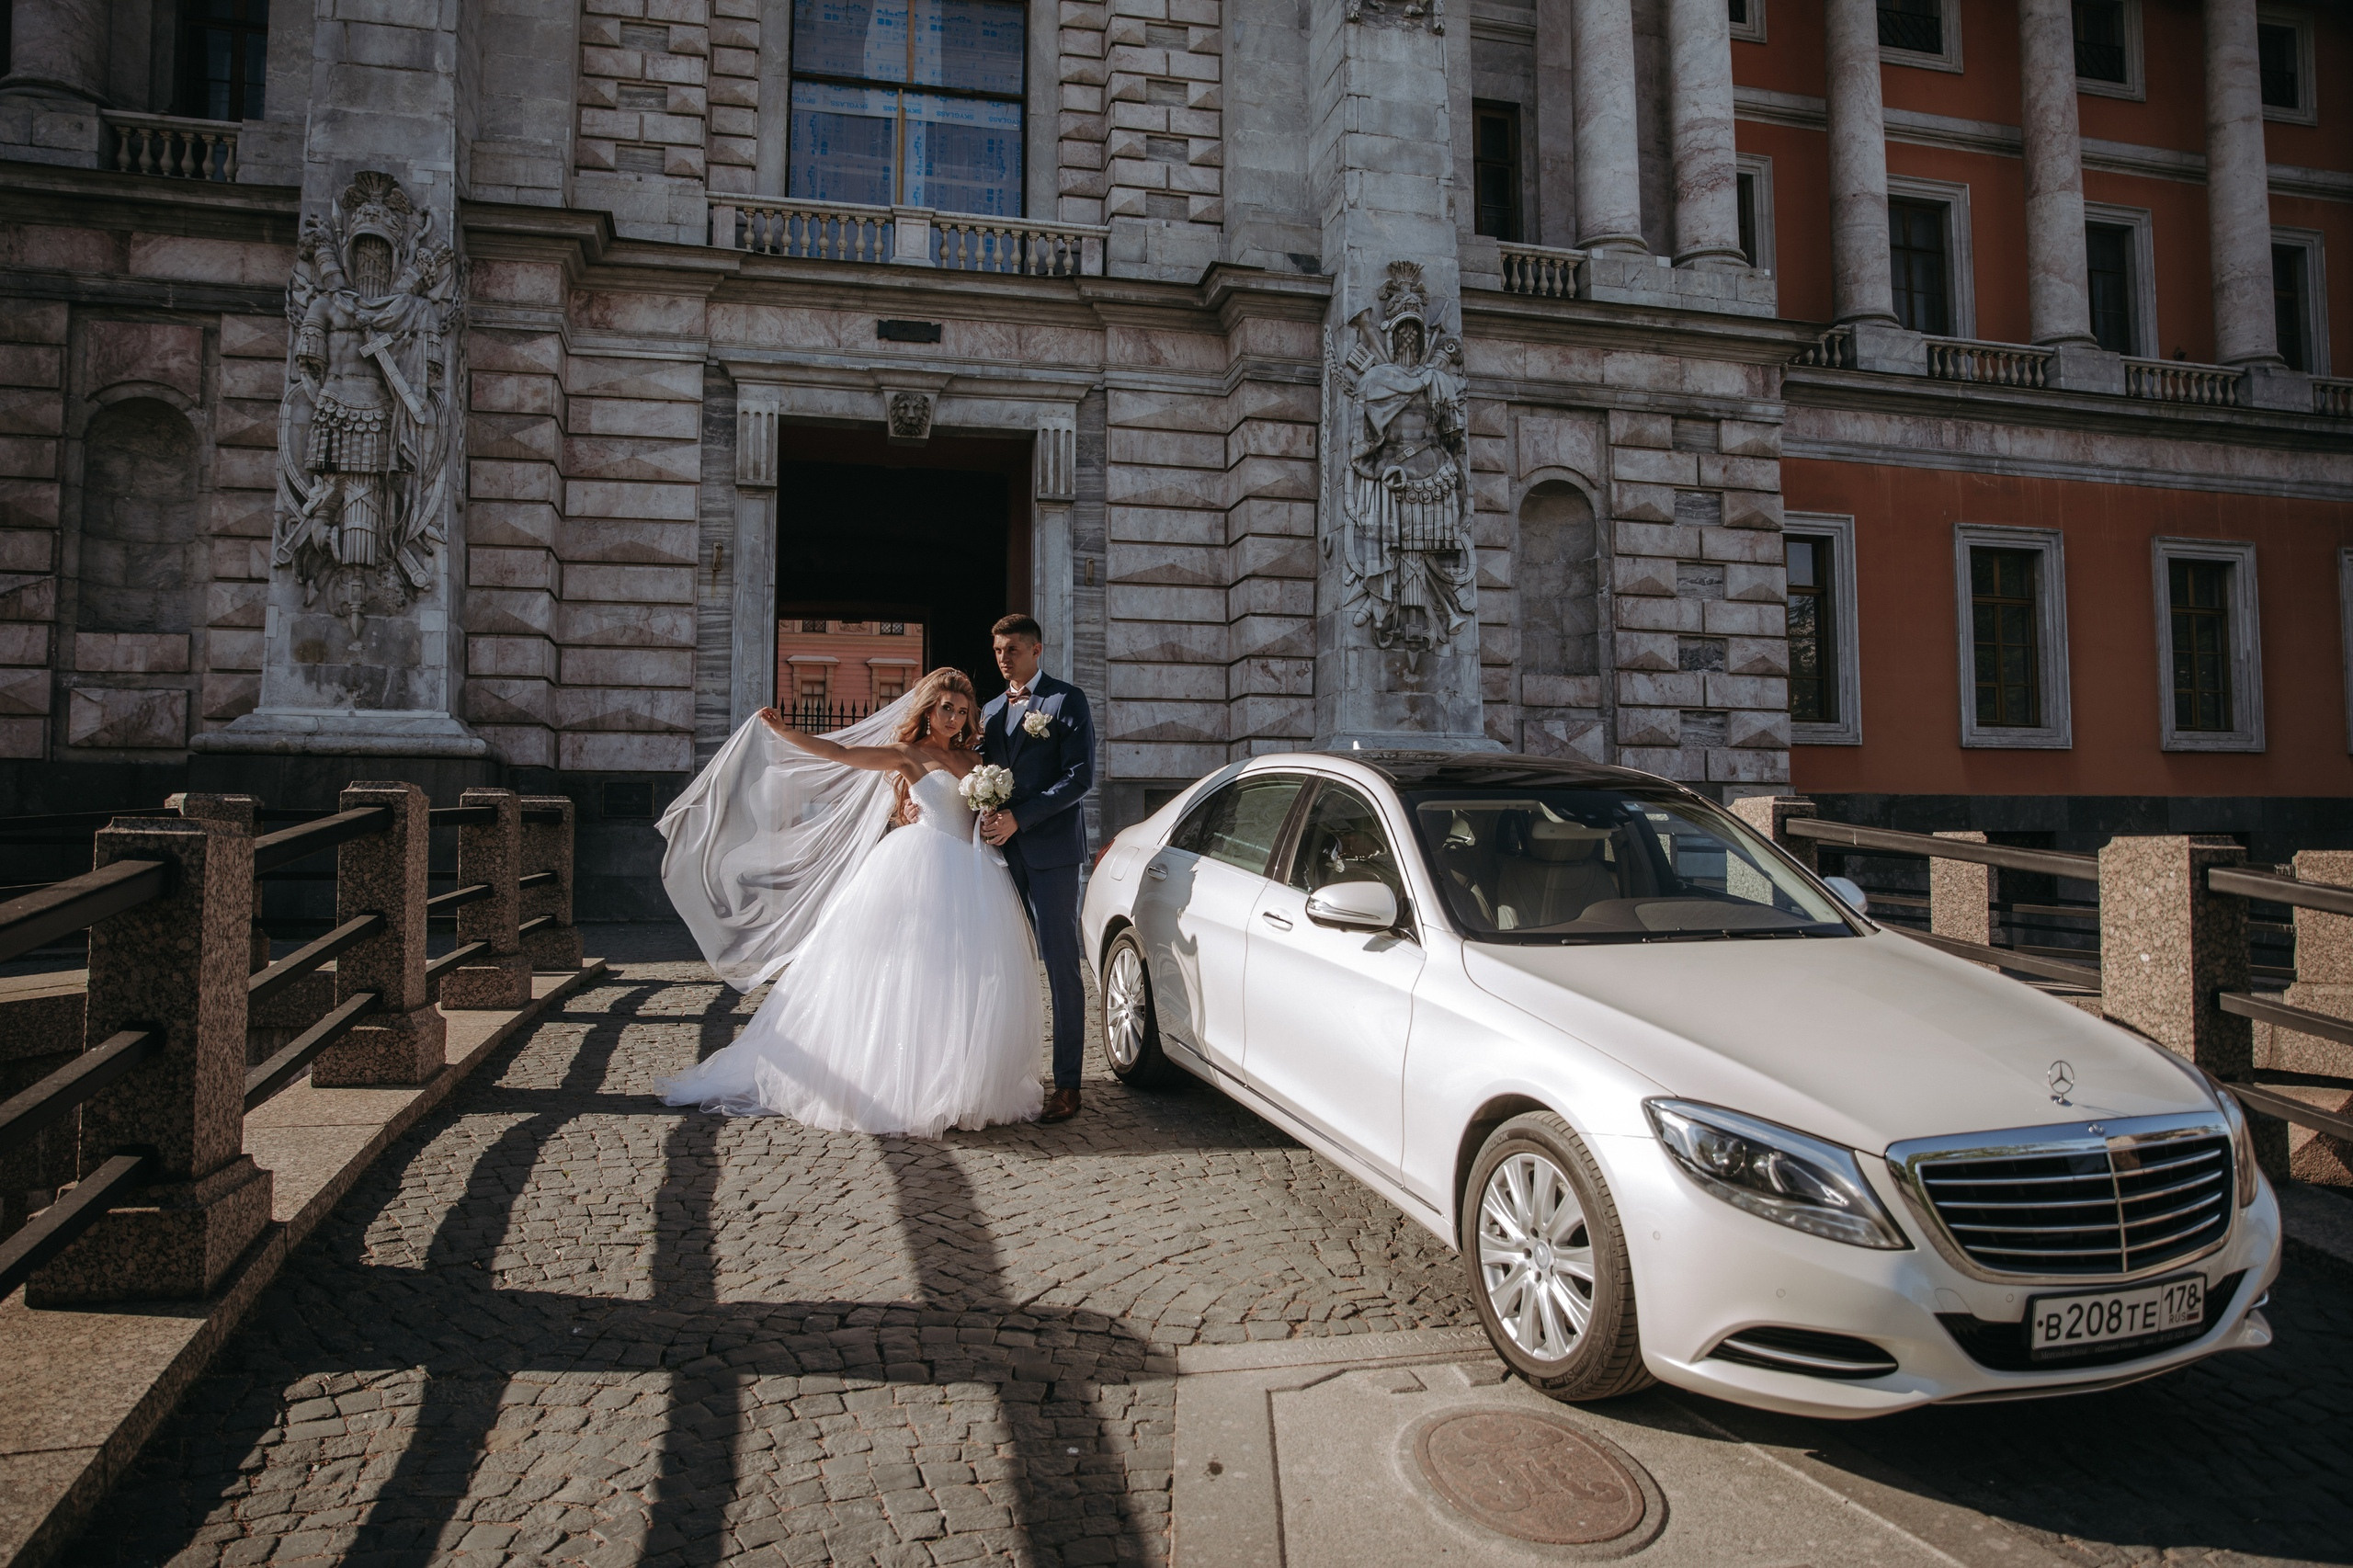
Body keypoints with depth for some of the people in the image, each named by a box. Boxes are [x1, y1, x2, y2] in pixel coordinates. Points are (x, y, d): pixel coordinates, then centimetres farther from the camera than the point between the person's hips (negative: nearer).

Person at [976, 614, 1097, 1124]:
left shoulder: (1067, 700, 0)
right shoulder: (990, 711, 20)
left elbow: (1080, 777, -9)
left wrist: (1018, 818, -15)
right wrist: (986, 815, -2)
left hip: (1051, 848, -5)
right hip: (1004, 850, 6)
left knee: (1061, 965, -4)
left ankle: (1067, 1084, -1)